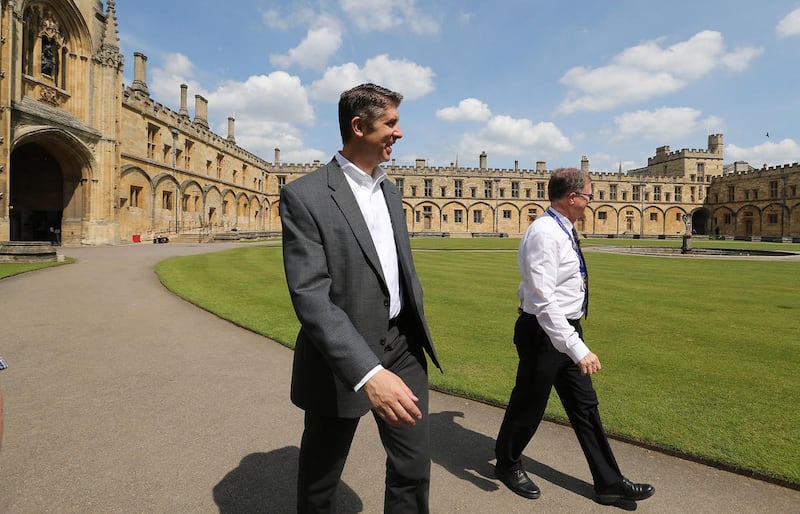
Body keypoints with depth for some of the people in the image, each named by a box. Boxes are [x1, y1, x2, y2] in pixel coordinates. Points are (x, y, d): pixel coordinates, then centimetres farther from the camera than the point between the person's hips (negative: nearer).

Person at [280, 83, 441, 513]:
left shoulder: (389, 191, 9)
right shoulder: (304, 196, -16)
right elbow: (310, 297, -24)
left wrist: (418, 332, 16)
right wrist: (368, 373, -33)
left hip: (402, 347, 6)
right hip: (343, 358, -5)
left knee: (414, 466, 15)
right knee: (320, 478, 16)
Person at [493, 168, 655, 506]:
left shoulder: (562, 231, 7)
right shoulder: (545, 234, -24)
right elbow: (543, 301, -30)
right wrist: (578, 349, -32)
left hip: (567, 330, 9)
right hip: (544, 333, -9)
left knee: (585, 406, 16)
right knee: (528, 405, 10)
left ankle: (609, 483, 30)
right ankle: (507, 463, 36)